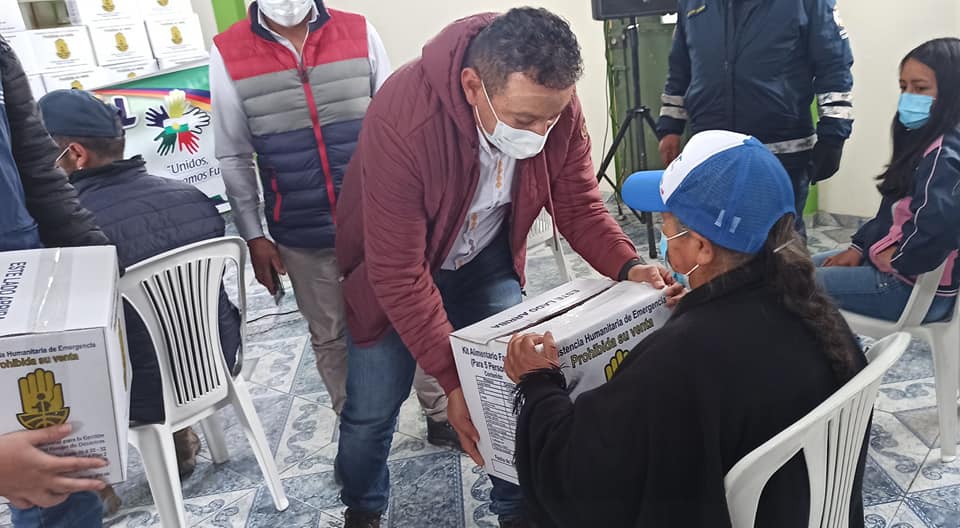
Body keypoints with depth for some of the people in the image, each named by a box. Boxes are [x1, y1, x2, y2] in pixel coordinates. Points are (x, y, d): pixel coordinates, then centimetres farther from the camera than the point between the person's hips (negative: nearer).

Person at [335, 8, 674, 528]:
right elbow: (401, 274, -34)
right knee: (372, 409, 3)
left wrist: (628, 266, -30)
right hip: (395, 265, -3)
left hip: (486, 257, 4)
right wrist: (452, 378, -35)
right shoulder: (401, 120, -37)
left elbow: (579, 206, -12)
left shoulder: (554, 106, -23)